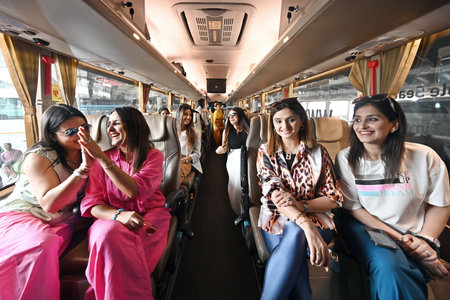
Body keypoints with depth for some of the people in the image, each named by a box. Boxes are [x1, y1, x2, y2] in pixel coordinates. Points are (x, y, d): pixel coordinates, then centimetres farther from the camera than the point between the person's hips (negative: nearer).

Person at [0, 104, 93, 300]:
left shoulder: (85, 154, 3)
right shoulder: (38, 157, -12)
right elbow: (49, 204, -26)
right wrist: (82, 170, -33)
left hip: (60, 223, 3)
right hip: (19, 215, -3)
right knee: (42, 243, -34)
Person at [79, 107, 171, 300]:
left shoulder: (153, 156, 2)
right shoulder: (102, 159, 8)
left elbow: (136, 191, -16)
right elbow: (91, 204, 0)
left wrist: (101, 157, -20)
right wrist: (118, 214, -23)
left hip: (150, 214, -1)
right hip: (112, 216, 2)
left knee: (127, 244, -34)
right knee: (108, 234, -33)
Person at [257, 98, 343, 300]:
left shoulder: (318, 153, 6)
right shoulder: (265, 152, 5)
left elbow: (333, 198, 3)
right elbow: (274, 192, -10)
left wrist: (301, 205, -18)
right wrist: (306, 224, -27)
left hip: (315, 218, 0)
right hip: (277, 219, 0)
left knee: (295, 234, -36)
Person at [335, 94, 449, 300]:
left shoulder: (424, 157, -7)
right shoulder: (346, 159, -7)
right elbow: (354, 207, -5)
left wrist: (424, 240, -10)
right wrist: (399, 238, -12)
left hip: (414, 237, 1)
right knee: (387, 267, -31)